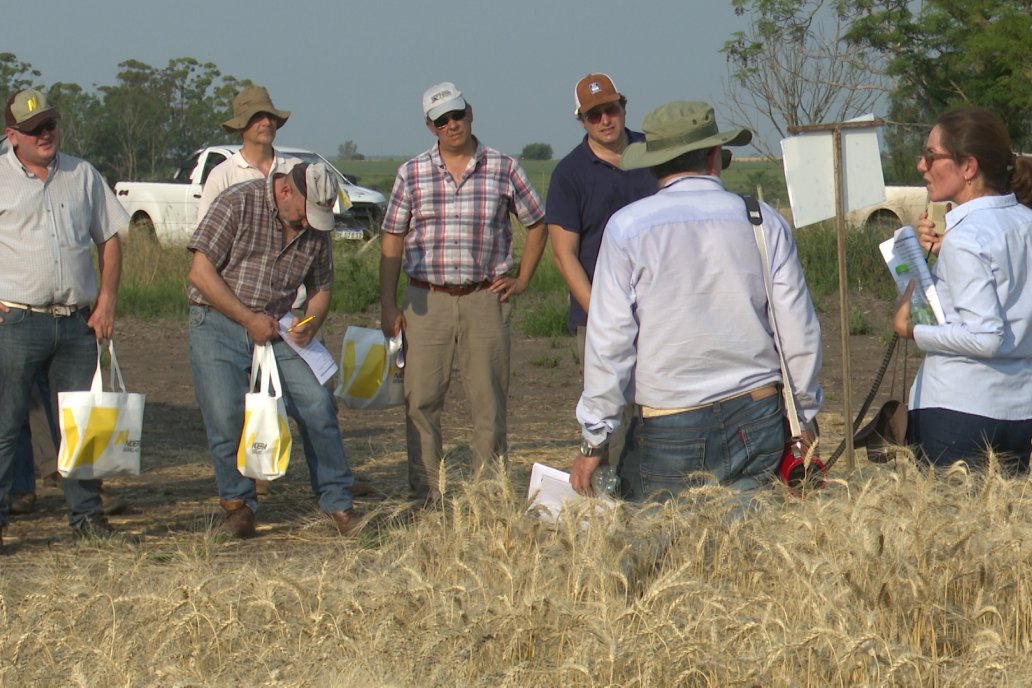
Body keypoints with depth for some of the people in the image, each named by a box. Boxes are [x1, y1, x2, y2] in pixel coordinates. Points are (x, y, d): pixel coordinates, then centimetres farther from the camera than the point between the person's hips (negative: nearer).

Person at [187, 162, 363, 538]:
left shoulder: (316, 228, 4)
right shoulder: (238, 204, -12)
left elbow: (320, 288, 16)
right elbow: (200, 272, -14)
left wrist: (310, 325, -6)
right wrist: (249, 319, -15)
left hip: (274, 329, 4)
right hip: (219, 326, -4)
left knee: (318, 404, -8)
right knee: (226, 415, -11)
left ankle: (337, 502, 2)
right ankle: (237, 503, 9)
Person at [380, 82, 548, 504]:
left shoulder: (503, 169, 4)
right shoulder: (412, 174, 5)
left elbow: (536, 224, 16)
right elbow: (392, 241, 7)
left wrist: (522, 279, 7)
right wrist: (388, 306, 1)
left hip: (485, 299, 0)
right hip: (427, 300, 0)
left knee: (489, 402, 2)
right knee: (420, 402, -1)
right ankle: (424, 497, 5)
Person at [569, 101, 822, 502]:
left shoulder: (627, 227, -1)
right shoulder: (764, 222, 6)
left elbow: (608, 341, -3)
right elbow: (800, 332, 8)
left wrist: (594, 442, 4)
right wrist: (804, 416, 21)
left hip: (668, 432, -2)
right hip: (757, 421, 2)